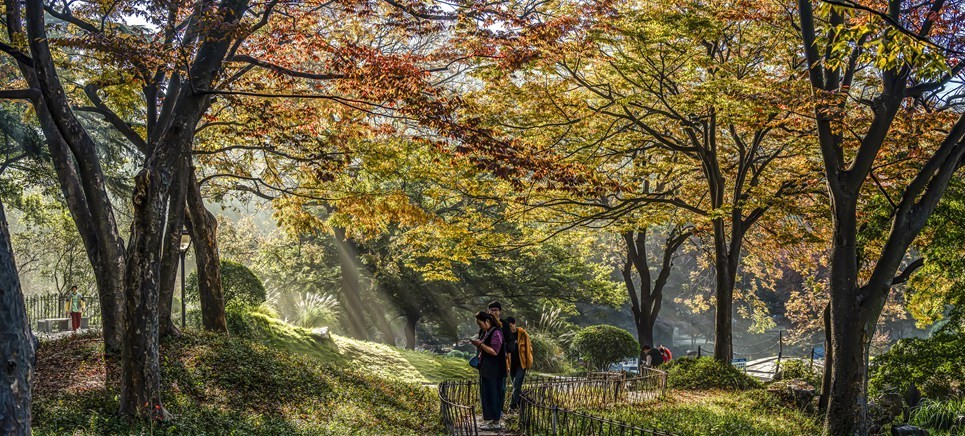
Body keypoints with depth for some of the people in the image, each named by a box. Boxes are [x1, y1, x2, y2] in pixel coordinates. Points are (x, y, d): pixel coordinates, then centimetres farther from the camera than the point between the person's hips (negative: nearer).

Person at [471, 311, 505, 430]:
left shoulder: (496, 332, -14)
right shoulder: (485, 332, 14)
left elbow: (494, 351, -19)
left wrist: (480, 344, -19)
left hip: (493, 370, -9)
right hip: (485, 368, 9)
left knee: (492, 393, -4)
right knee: (486, 393, 12)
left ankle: (495, 422, 3)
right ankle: (492, 420, 19)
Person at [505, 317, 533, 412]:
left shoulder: (523, 334, -8)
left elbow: (529, 347, -3)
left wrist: (528, 362, -4)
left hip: (521, 363, -5)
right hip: (512, 364, 5)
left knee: (516, 384, -12)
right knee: (516, 385, 12)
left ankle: (513, 405, -10)